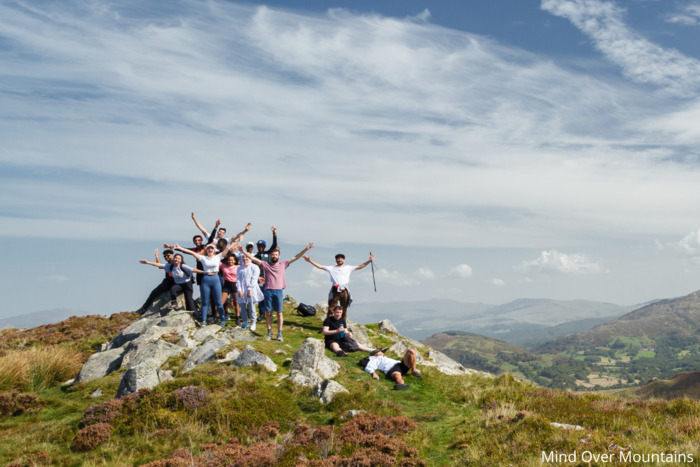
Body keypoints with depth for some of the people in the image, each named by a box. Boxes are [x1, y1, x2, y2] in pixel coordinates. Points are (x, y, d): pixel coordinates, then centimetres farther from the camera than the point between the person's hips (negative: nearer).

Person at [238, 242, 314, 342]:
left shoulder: (283, 264, 8)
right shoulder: (265, 265, 8)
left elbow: (295, 257, 5)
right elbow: (253, 259, 4)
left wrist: (305, 249, -2)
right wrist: (243, 251, -5)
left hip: (278, 291, -1)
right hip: (268, 291, 1)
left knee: (279, 313, 1)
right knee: (268, 313, 6)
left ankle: (279, 333, 7)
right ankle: (269, 332, 15)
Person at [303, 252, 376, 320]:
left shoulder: (348, 268, 16)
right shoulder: (332, 268, 12)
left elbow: (360, 267, 15)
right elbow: (320, 266, 8)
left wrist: (369, 261, 8)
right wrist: (310, 261, -1)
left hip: (344, 291, 2)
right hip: (335, 291, -2)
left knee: (344, 310, 6)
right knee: (331, 309, -4)